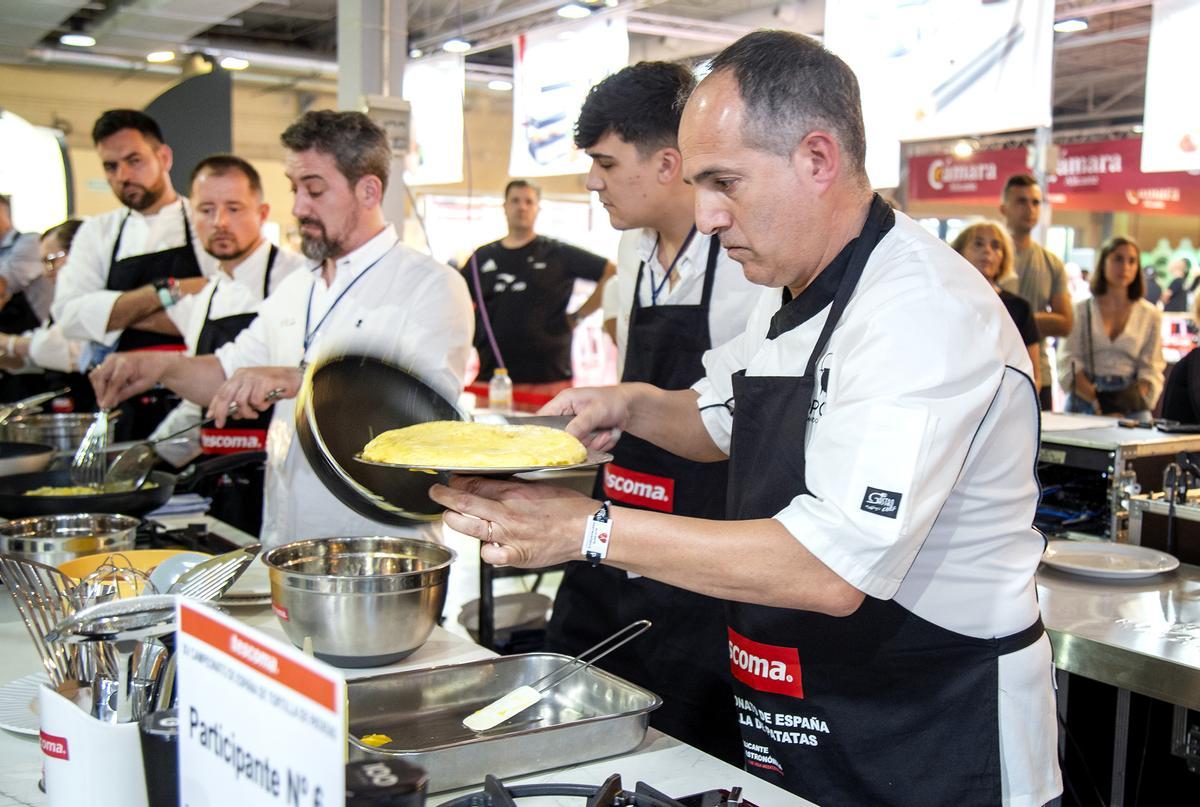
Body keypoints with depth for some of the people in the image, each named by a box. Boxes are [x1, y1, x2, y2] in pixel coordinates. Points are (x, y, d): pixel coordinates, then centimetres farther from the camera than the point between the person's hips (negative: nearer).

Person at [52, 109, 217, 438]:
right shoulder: (97, 232, 11)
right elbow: (69, 315, -5)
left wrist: (121, 313, -12)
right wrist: (165, 292, -14)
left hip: (193, 409, -3)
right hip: (120, 410, 3)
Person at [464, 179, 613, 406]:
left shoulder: (559, 254, 6)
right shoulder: (482, 258, 15)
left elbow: (613, 275, 5)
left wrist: (578, 316, 1)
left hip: (549, 378, -3)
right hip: (490, 376, 3)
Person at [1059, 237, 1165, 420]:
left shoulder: (1150, 315, 10)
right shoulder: (1081, 310, 6)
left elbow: (1151, 370, 5)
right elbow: (1068, 364, -2)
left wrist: (1136, 397, -13)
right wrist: (1098, 400, -15)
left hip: (1132, 409, 1)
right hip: (1084, 403, -1)